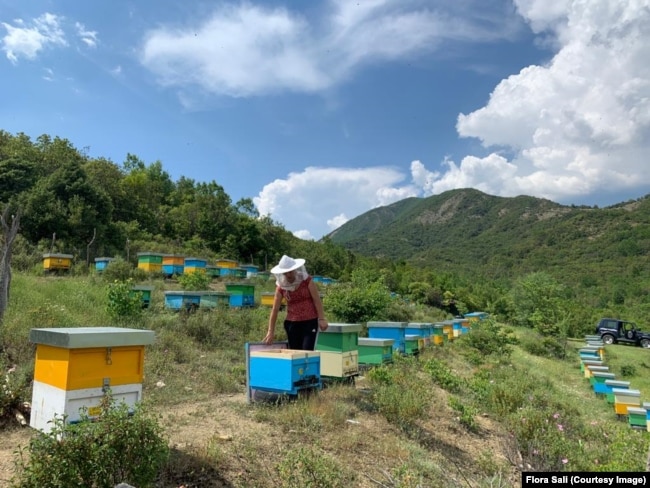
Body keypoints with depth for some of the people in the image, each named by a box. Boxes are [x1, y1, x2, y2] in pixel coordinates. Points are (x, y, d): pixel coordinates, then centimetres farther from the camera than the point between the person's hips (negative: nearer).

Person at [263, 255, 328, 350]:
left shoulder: (307, 281, -3)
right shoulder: (281, 287, 2)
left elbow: (317, 300, -3)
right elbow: (275, 309, 2)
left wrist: (321, 319, -11)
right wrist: (270, 331, -1)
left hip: (310, 322, -3)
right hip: (292, 323, 3)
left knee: (307, 351, -11)